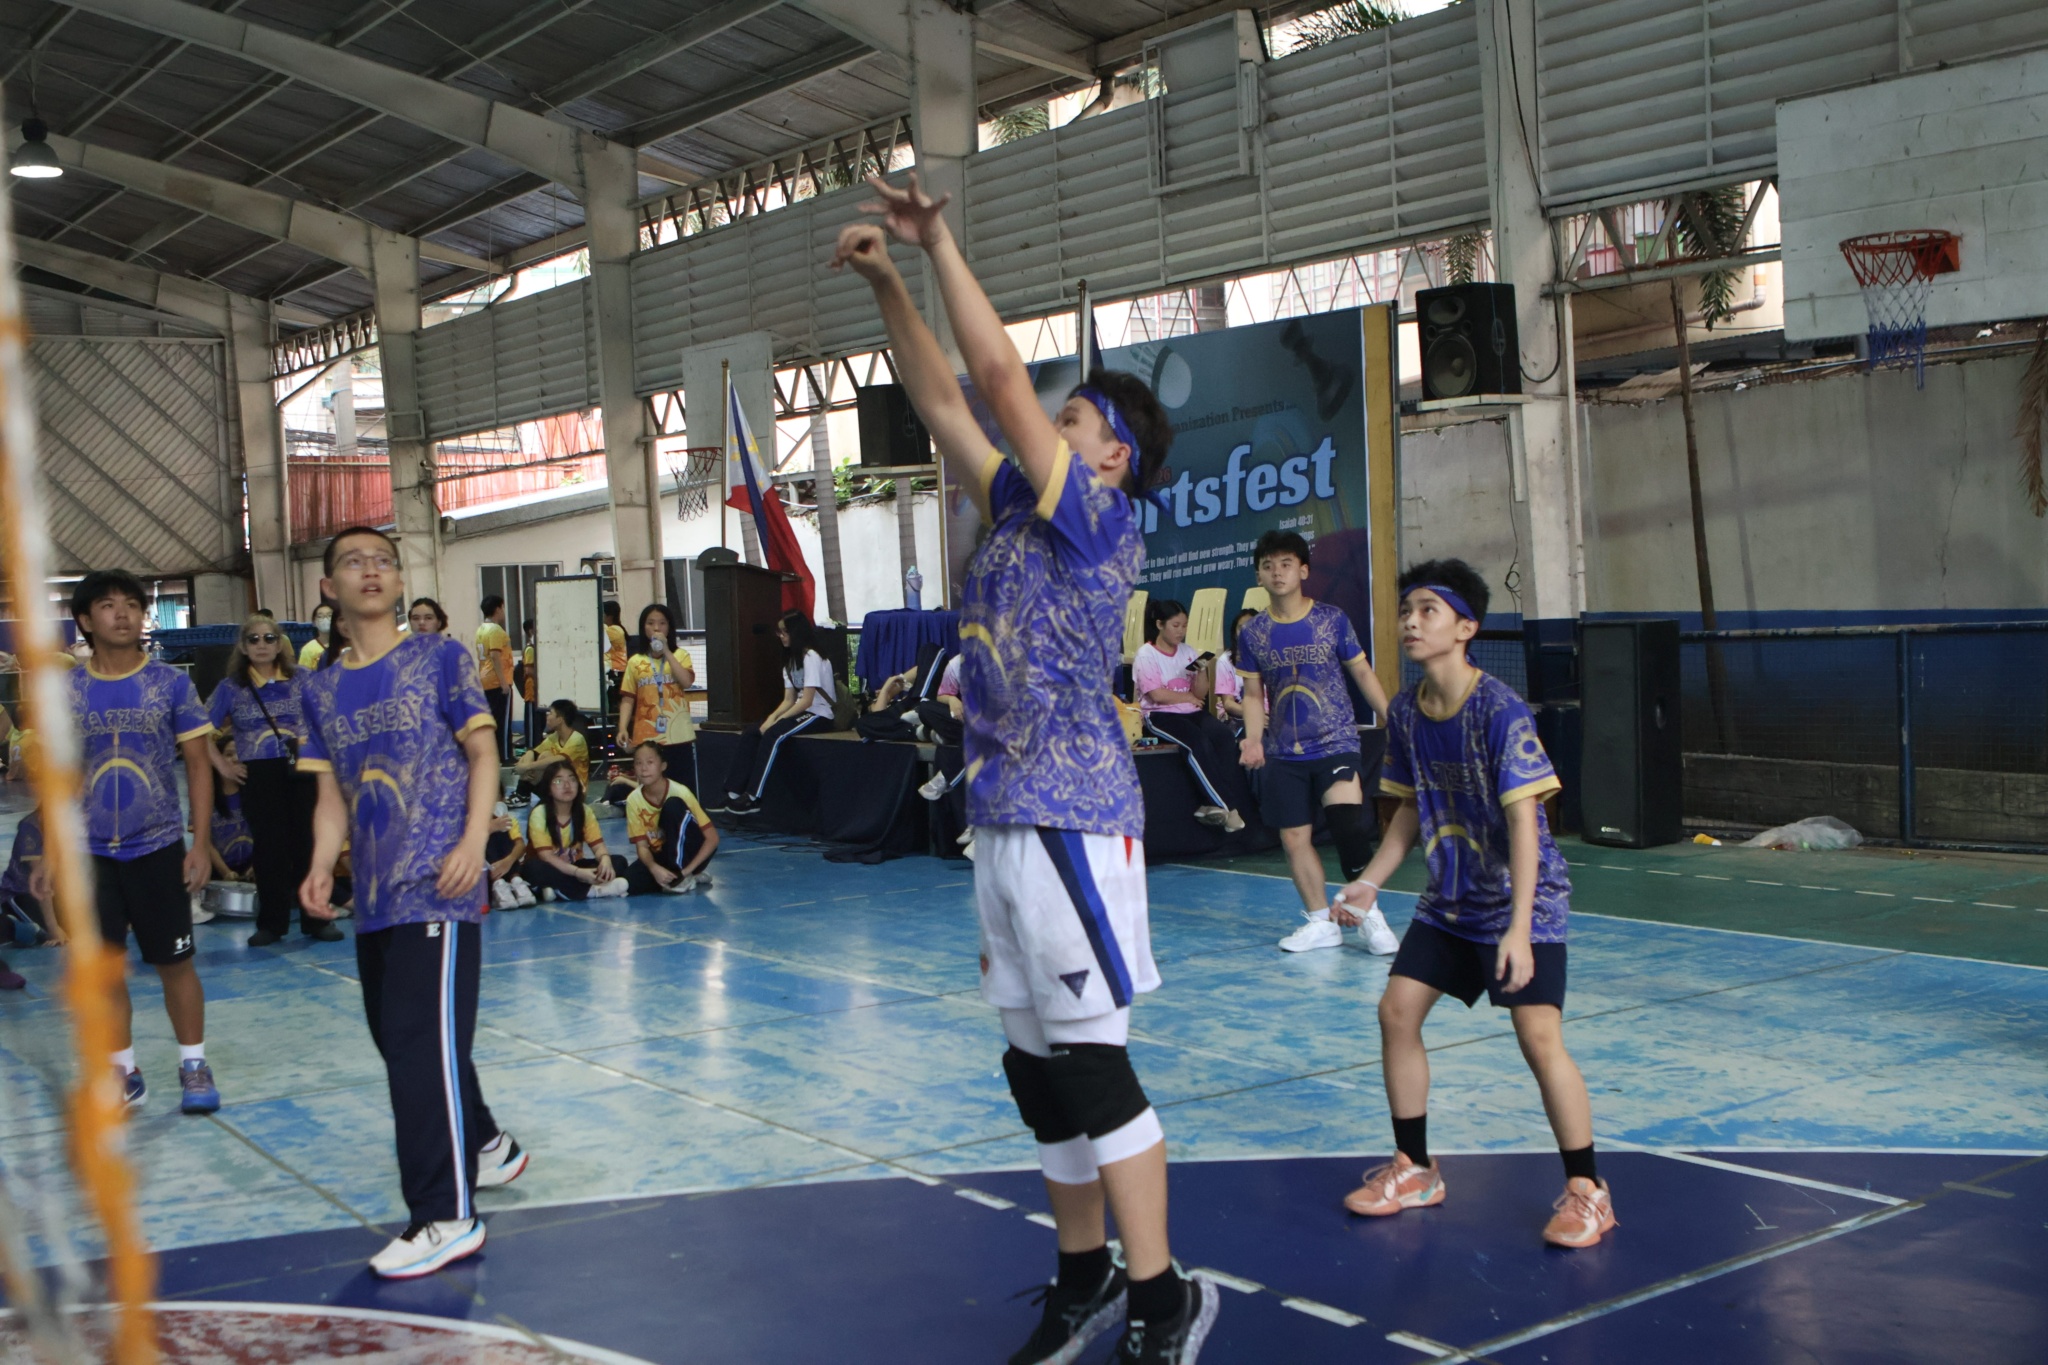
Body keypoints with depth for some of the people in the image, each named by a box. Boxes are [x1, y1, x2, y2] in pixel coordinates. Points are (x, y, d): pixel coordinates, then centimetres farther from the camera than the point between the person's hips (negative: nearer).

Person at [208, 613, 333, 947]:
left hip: (301, 772, 1)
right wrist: (221, 765, -1)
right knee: (269, 849, 3)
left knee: (308, 843, 1)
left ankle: (316, 919, 9)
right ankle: (271, 923, 12)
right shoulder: (231, 687, 2)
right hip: (258, 777, -1)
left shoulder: (302, 680, 5)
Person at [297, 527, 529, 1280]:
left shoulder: (440, 657, -1)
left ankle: (445, 1217, -8)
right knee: (401, 1039, 16)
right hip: (374, 893, 6)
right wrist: (321, 867, -4)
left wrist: (473, 842, -18)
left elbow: (482, 752, -4)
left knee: (424, 1042, -12)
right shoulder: (321, 691, 13)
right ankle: (487, 1147, 38)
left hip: (437, 885, -6)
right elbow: (332, 794, 13)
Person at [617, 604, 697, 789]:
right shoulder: (635, 662, 7)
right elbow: (627, 698, 5)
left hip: (679, 737, -1)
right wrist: (623, 728, -8)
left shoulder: (680, 655, 4)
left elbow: (687, 682, -13)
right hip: (646, 738, 1)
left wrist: (666, 651, -12)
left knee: (685, 789, 2)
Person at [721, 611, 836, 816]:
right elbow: (789, 700, 10)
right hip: (801, 712, 9)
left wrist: (776, 721, -20)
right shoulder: (791, 660, 17)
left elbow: (806, 700, -18)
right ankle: (734, 792, -13)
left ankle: (753, 798, -32)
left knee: (773, 734, -31)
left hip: (819, 715, -9)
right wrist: (771, 718, -8)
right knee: (750, 733, -8)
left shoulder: (811, 657, -12)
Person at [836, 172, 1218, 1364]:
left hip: (1070, 822, -8)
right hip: (1004, 820, 8)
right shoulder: (1021, 512, 15)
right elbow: (944, 398, 18)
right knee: (1037, 1067, 12)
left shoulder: (1103, 521, -6)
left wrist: (942, 246, -7)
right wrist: (889, 283, 11)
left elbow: (1002, 377, -12)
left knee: (1092, 1064, -6)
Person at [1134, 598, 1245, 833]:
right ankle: (1227, 807, -30)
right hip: (1159, 716, -6)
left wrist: (1202, 671, -10)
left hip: (1191, 713, 6)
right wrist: (1188, 697, -2)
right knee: (1198, 741, -33)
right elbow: (1157, 695, -14)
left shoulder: (1187, 651, 15)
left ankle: (1217, 803, -30)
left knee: (1225, 735, -25)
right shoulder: (1146, 655, -2)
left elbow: (1201, 694, 10)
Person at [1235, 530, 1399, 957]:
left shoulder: (1332, 620, -2)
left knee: (1349, 824, -18)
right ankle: (1321, 922, 19)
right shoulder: (1252, 633, 3)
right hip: (1283, 753, 3)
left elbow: (1362, 673, 6)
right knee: (1294, 838, 4)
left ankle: (1368, 913, 1)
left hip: (1336, 743, -3)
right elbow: (1254, 694, 8)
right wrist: (1254, 738, -8)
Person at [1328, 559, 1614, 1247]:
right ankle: (1414, 1169, 19)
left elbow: (1524, 820, -25)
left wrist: (1519, 927, -30)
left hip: (1521, 900, -7)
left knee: (1538, 1034, -16)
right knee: (1397, 1010, 3)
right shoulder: (1405, 711, -1)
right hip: (1448, 899, 7)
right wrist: (1370, 882, 4)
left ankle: (1586, 1189, 2)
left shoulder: (1500, 711, -22)